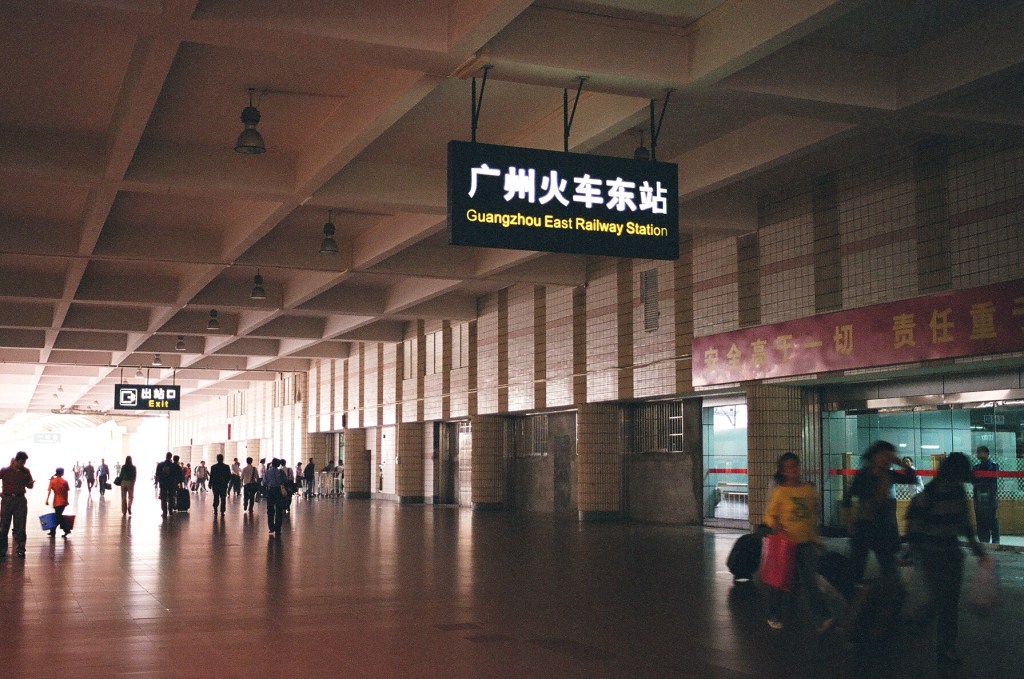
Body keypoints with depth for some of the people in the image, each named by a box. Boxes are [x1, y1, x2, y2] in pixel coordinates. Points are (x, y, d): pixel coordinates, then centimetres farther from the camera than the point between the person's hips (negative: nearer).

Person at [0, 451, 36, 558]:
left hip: (20, 500, 1)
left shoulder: (25, 471, 3)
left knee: (20, 526, 3)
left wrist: (31, 483, -11)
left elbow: (29, 485, 10)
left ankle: (20, 550, 8)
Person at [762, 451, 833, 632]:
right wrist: (783, 533, -22)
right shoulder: (779, 491, -7)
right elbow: (769, 517, -7)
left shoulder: (808, 489, 4)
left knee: (809, 581, -7)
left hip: (807, 542, 2)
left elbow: (814, 516, 16)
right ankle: (774, 616, 26)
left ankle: (822, 618, -11)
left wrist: (816, 538, 18)